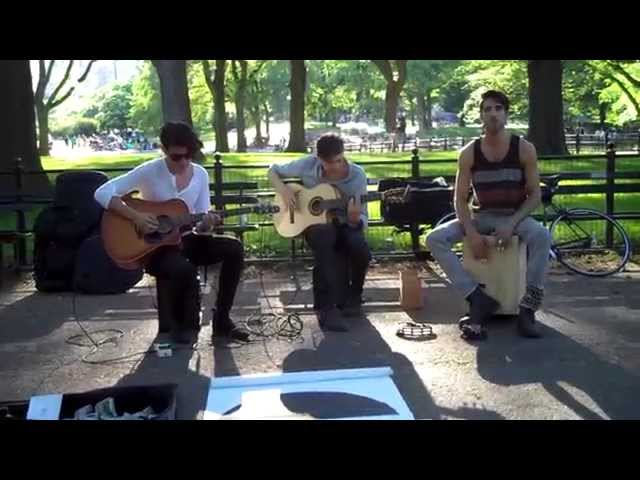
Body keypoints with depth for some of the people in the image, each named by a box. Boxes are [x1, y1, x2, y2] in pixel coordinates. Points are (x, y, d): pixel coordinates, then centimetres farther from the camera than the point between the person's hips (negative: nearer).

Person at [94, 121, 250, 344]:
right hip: (155, 246, -5)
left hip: (187, 240, 5)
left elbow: (200, 224, 4)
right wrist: (135, 216, -25)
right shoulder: (149, 172, -12)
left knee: (234, 248, -19)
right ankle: (185, 324, -6)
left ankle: (221, 320, -8)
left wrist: (206, 223, -20)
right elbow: (102, 193, -17)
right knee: (185, 269, -37)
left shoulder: (200, 174, 2)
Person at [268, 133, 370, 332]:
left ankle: (351, 298, 1)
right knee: (325, 238, -38)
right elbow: (274, 170, 4)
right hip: (314, 222, -1)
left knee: (361, 250, -32)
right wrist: (283, 190, -15)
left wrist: (355, 219, -33)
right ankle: (326, 308, -32)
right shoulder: (307, 165, -11)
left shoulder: (357, 175, -12)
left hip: (344, 225, 1)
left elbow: (362, 221, -9)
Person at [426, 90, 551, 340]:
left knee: (542, 236, -36)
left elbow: (534, 195, -6)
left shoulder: (524, 149, -7)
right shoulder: (469, 153, -3)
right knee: (434, 239, -22)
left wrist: (511, 224, -22)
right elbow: (460, 199, -3)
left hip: (515, 216, -2)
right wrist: (472, 233, -20)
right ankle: (479, 299, -24)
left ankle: (527, 310, -26)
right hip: (481, 216, 2)